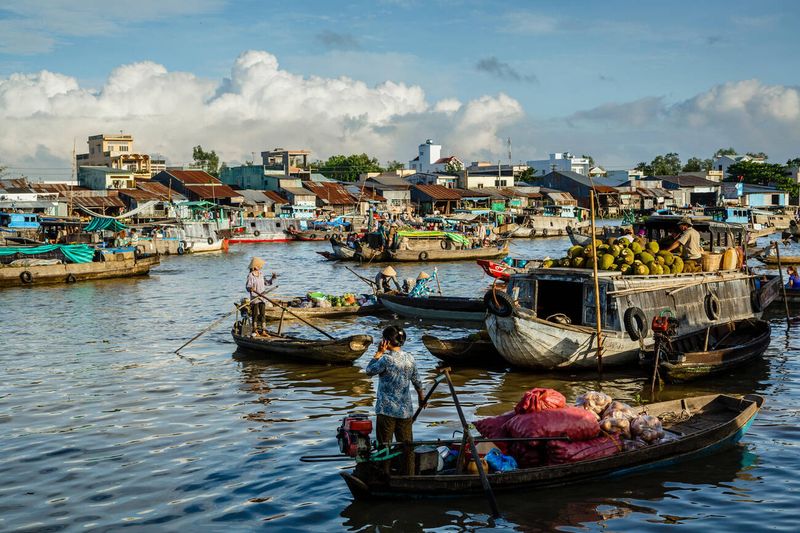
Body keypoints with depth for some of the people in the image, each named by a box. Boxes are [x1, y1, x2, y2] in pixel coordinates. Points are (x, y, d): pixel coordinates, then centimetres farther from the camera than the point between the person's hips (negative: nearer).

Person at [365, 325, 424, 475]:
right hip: (406, 410, 5)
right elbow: (417, 381, 11)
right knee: (407, 445, 11)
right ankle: (409, 476, 15)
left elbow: (369, 371, -3)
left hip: (387, 410, -5)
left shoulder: (386, 359, -17)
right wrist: (421, 397, 28)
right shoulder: (410, 358, 2)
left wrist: (379, 353, -2)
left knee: (384, 445, 5)